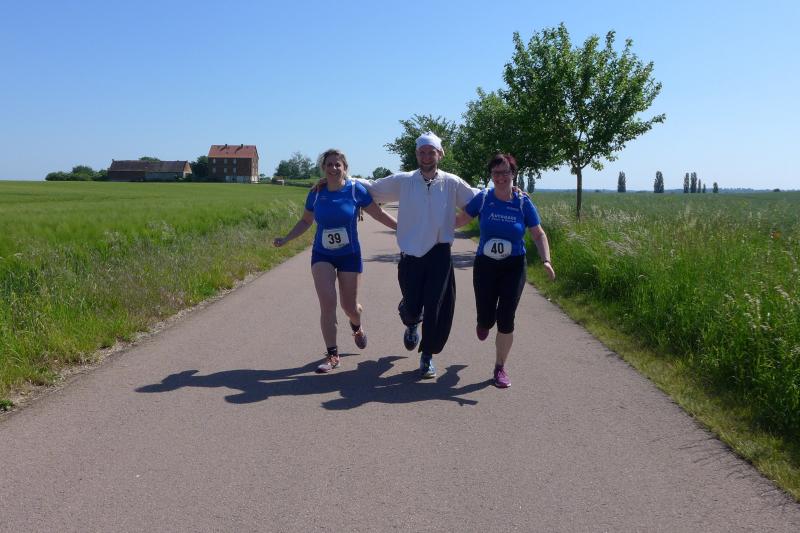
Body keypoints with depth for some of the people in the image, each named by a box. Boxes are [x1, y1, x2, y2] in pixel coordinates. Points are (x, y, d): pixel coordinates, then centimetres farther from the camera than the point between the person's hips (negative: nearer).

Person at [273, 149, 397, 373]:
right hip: (322, 255, 1)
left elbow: (379, 214, -4)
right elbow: (305, 221, 12)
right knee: (327, 303, -11)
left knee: (349, 306, 6)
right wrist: (285, 239, 2)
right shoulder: (316, 193, -3)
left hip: (349, 255, -1)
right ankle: (332, 356, 1)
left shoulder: (355, 190, -10)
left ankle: (356, 326, 45)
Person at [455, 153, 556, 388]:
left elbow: (539, 234, -2)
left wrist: (546, 260, -16)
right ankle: (484, 321, 44)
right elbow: (460, 220, 7)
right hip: (485, 265, 1)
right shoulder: (483, 198, -7)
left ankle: (500, 368, 15)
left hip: (513, 267, 0)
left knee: (505, 319, -5)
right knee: (486, 319, 3)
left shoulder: (523, 203, -7)